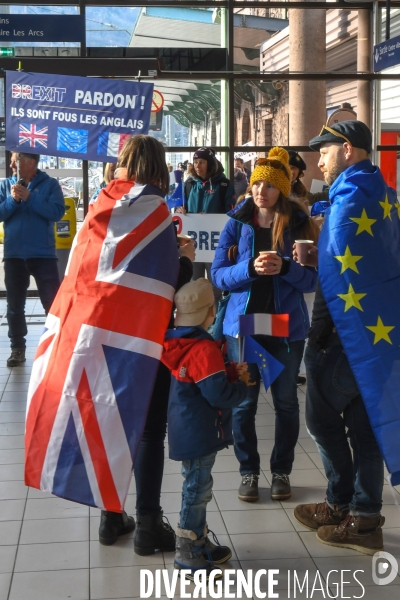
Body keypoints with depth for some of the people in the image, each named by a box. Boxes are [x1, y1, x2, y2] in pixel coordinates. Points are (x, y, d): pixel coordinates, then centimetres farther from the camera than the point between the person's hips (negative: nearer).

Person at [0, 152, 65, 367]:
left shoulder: (50, 184, -3)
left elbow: (57, 212, -16)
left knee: (53, 303, 0)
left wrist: (30, 198, -19)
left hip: (43, 254, -3)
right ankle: (17, 348, 19)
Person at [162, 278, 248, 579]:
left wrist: (231, 373, 3)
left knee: (198, 488, 19)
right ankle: (187, 553, 9)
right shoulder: (205, 349, -23)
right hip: (198, 434, -10)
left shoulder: (183, 344, 7)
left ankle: (199, 541, 32)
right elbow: (218, 395, -24)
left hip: (190, 432, 10)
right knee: (197, 490, 0)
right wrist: (242, 387, -8)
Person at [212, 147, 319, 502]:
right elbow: (219, 275, -5)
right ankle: (249, 471, 20)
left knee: (286, 401, 10)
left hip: (287, 326, 0)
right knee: (244, 402, 5)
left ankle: (282, 471, 25)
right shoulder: (237, 223, 0)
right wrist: (251, 268, -22)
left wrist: (285, 268, -23)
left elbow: (313, 279, -5)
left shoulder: (299, 224, -2)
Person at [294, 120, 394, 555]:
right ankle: (365, 515, 18)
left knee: (322, 414, 4)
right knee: (364, 419, 12)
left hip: (350, 329, -9)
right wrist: (319, 258, 10)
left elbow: (341, 273, -20)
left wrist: (318, 334, -15)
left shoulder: (350, 195, -14)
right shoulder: (382, 194, 15)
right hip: (378, 328, 9)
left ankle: (344, 506, 13)